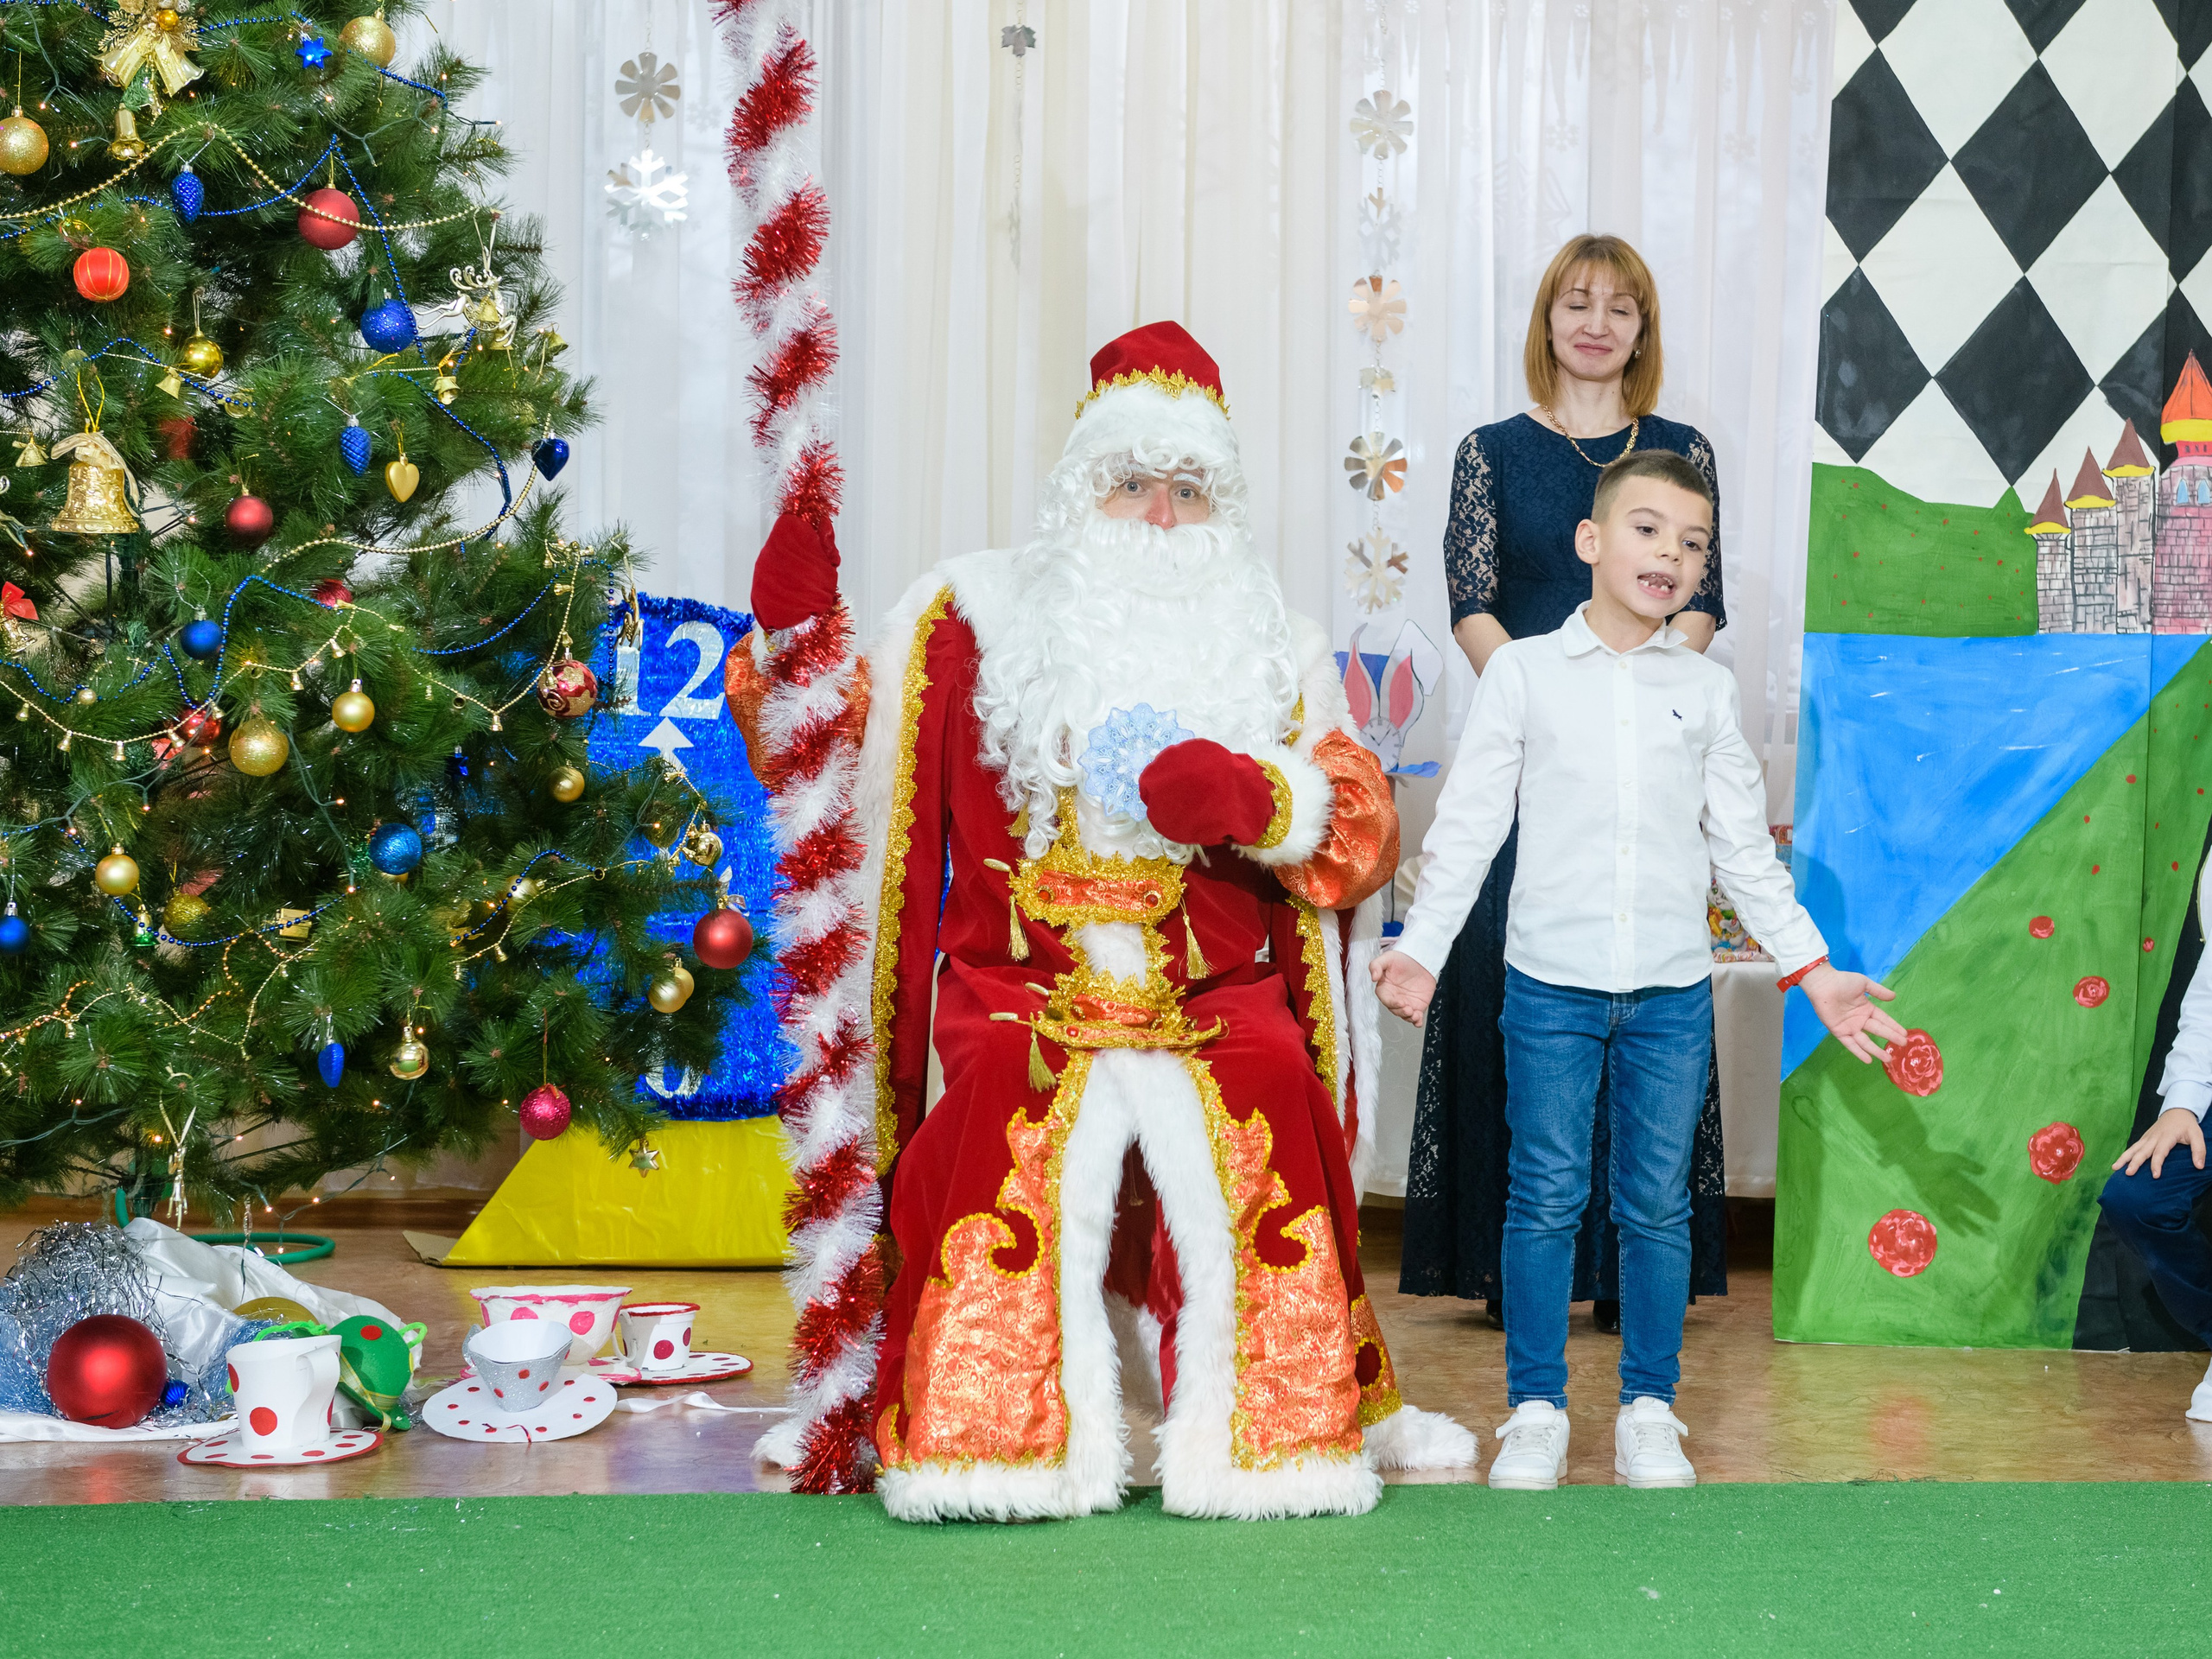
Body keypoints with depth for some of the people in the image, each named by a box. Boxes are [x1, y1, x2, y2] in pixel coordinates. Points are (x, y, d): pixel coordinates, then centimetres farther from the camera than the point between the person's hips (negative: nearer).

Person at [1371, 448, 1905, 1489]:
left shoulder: (1707, 690, 9)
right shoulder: (1524, 672, 2)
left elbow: (1744, 847, 13)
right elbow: (1468, 824, 2)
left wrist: (1815, 971, 10)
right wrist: (1419, 952, -7)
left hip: (1673, 989, 2)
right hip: (1551, 982, -2)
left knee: (1658, 1206, 6)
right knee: (1545, 1200, 1)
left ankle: (1649, 1410, 16)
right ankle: (1536, 1410, 11)